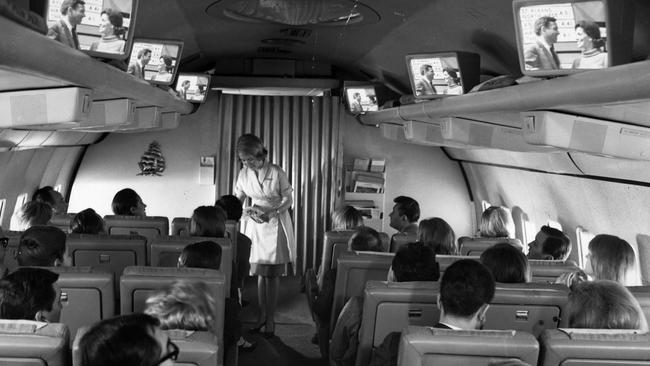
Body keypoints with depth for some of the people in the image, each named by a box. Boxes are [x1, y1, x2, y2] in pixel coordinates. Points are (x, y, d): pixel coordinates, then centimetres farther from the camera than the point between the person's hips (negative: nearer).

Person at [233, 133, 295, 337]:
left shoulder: (277, 173, -15)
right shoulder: (244, 174, -2)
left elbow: (288, 200, -9)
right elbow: (237, 198, 8)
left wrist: (271, 213, -23)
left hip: (275, 225, -4)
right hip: (255, 224, 4)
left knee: (272, 274, -1)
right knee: (260, 273, 8)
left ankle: (270, 319, 8)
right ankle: (262, 315, 18)